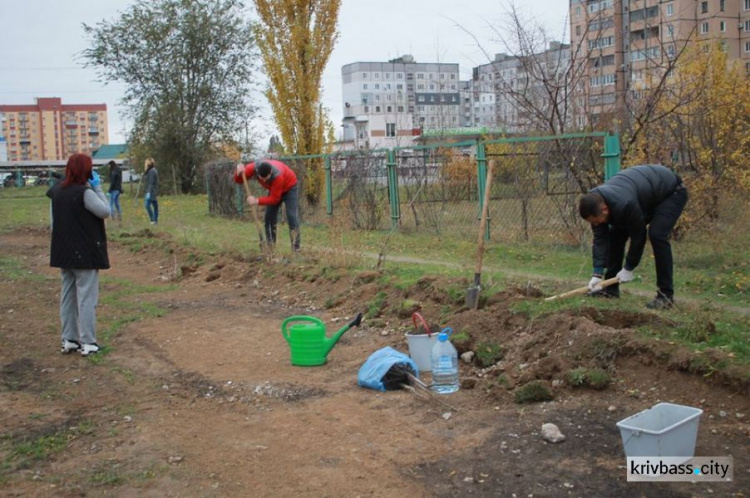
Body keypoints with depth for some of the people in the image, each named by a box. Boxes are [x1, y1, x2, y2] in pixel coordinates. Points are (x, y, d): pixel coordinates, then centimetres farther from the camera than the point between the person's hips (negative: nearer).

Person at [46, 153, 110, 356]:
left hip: (64, 252, 8)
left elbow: (54, 221, 10)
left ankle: (69, 340, 20)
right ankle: (87, 343, 2)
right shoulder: (85, 192, -19)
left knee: (68, 296, 13)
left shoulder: (58, 190, 5)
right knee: (87, 298, -1)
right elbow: (105, 211, -11)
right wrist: (98, 188, -7)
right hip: (85, 253, -7)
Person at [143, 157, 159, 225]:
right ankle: (156, 220, 11)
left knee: (147, 205, -13)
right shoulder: (153, 170, 16)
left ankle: (152, 219, -11)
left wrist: (149, 192, -23)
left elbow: (151, 182, -20)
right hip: (154, 192, 10)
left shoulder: (152, 171, -14)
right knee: (155, 206, 9)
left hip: (151, 191, -10)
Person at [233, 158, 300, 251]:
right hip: (274, 189, 6)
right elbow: (238, 180, -17)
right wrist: (239, 173, -40)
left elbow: (274, 199, -33)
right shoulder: (253, 167, -29)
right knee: (269, 217, 1)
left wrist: (257, 201, -43)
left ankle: (296, 249, -17)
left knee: (292, 216, -17)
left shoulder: (277, 176, -42)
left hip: (289, 187, -6)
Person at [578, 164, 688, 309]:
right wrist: (597, 274, -17)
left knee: (656, 234, -27)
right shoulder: (595, 203, -19)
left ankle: (666, 294, -17)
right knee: (616, 233, -1)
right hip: (647, 193, 8)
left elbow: (638, 236, -28)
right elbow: (600, 239, -13)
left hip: (671, 192, -8)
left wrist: (628, 269, -16)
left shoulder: (624, 204, -42)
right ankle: (611, 288, 7)